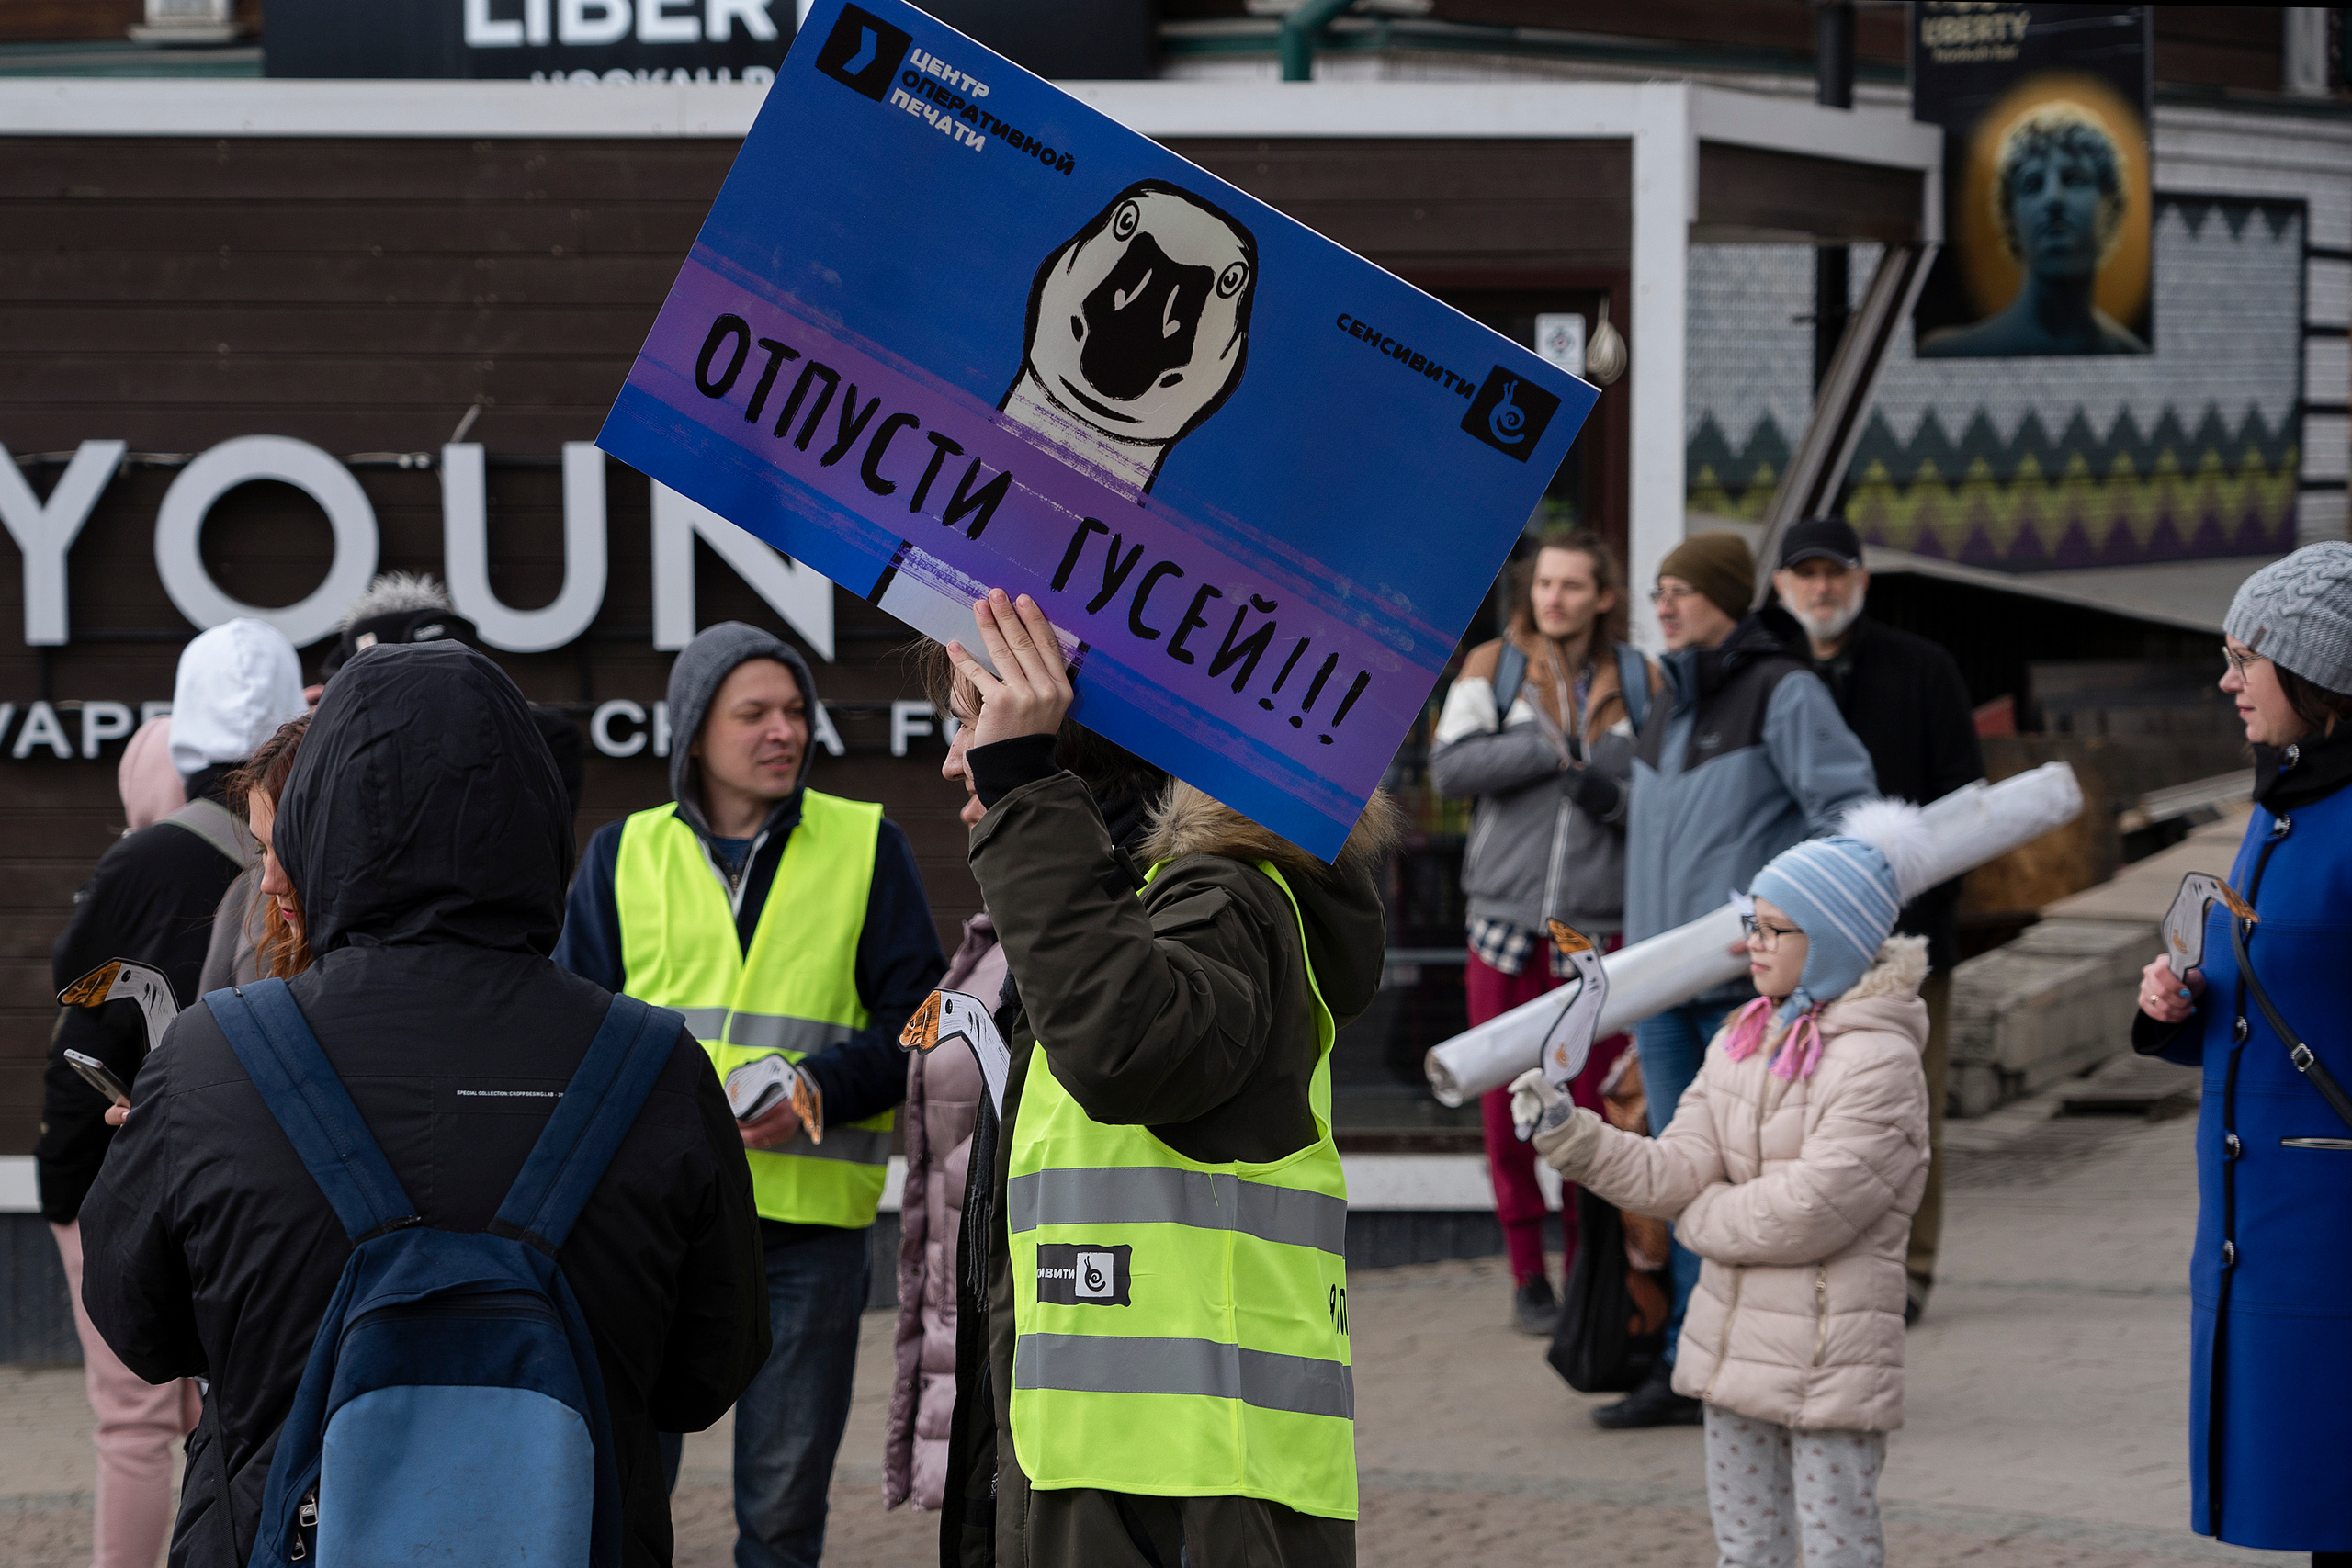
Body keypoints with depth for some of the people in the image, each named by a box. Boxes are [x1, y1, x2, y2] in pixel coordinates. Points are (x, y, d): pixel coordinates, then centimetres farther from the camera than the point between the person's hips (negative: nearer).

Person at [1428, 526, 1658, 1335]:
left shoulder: (1640, 682, 6)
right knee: (1507, 1105, 1)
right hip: (1506, 919, 0)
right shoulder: (1492, 667, 5)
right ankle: (1527, 1276, 11)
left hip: (1601, 929, 0)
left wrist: (1617, 798, -15)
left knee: (1596, 1107, 0)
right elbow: (1449, 765, -9)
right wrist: (1553, 749, -18)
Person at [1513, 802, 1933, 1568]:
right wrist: (1566, 1130, -12)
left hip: (1831, 1359, -8)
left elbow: (1807, 1212, -22)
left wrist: (1702, 1215, -6)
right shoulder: (1742, 1041, 9)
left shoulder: (1879, 1064, -16)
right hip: (1735, 1345, 8)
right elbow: (1676, 1171, 1)